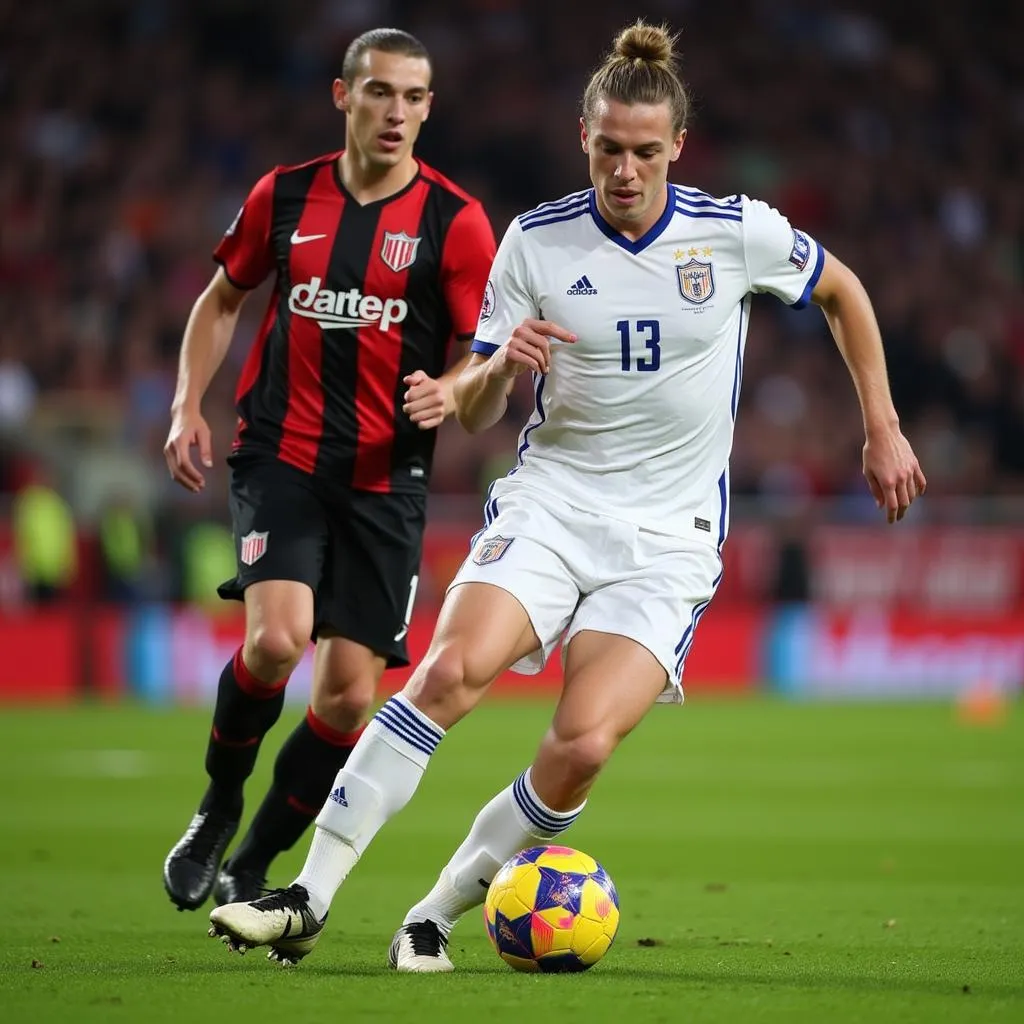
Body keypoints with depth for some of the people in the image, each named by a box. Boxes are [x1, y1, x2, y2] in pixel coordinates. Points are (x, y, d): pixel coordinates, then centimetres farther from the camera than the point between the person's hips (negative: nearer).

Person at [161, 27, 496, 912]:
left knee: (349, 696, -3)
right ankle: (218, 807, 4)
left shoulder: (456, 222, -2)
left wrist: (449, 392, -23)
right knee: (277, 637, -24)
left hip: (386, 480, 0)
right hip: (281, 455, 0)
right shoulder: (284, 197, 5)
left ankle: (252, 867, 17)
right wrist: (189, 404, 7)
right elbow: (223, 298, 19)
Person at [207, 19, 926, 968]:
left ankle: (439, 914, -1)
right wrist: (501, 365, -19)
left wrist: (883, 429, 15)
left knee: (584, 745, -21)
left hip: (669, 534, 0)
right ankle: (306, 900, -22)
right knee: (448, 672, -26)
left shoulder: (739, 232, -4)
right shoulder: (535, 240, -1)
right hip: (550, 496, 1)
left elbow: (842, 291, 16)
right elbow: (472, 412, 3)